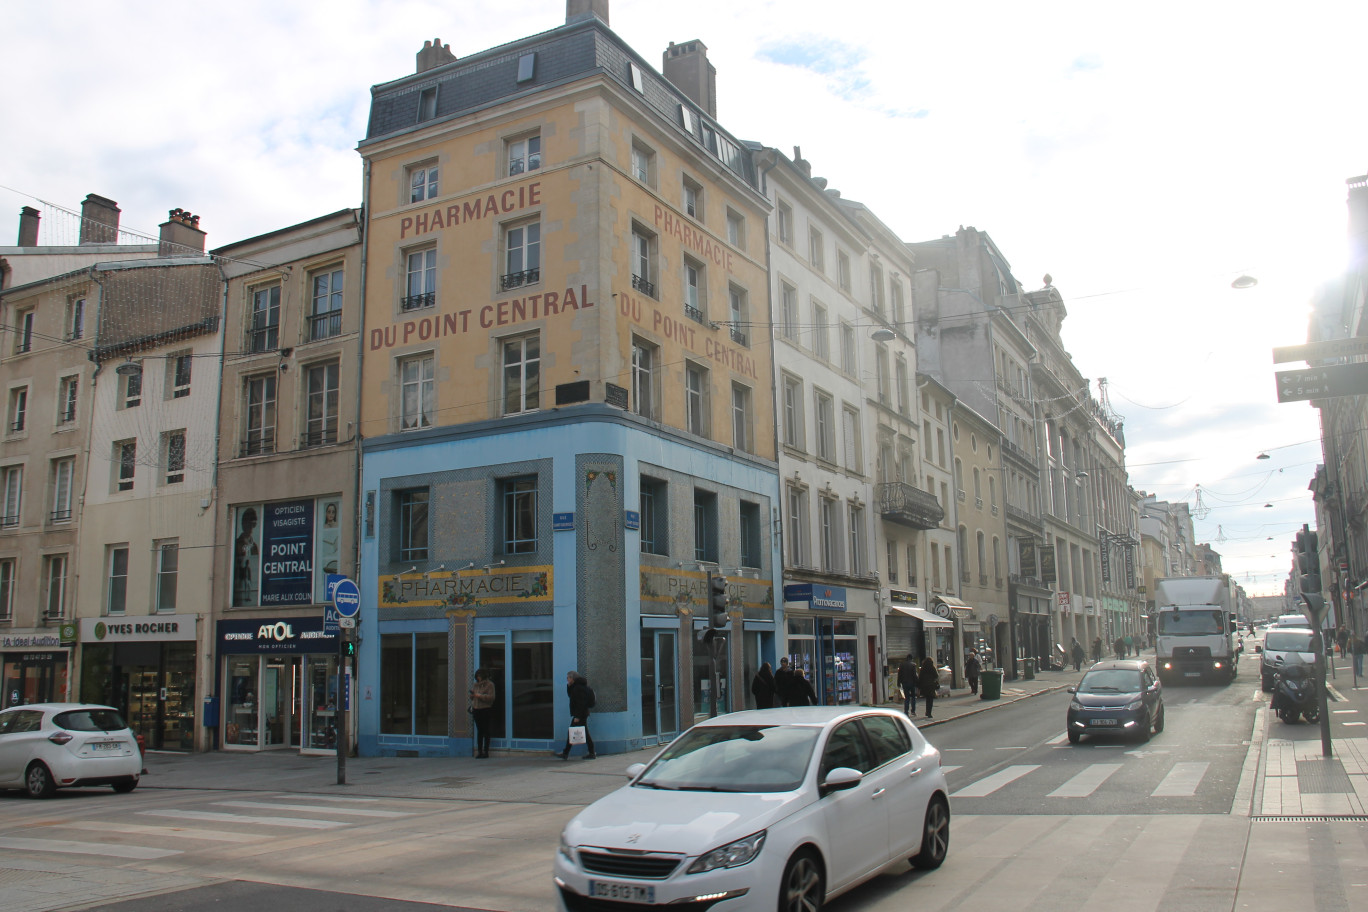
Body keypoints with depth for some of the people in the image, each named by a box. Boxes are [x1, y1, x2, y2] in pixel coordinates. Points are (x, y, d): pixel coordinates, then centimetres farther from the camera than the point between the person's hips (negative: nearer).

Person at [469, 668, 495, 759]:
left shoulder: (490, 684, -4)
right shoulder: (476, 684, 16)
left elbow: (491, 697, -13)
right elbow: (472, 697, 24)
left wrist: (480, 696, -17)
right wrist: (472, 695, 1)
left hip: (486, 710, -6)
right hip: (476, 710, 6)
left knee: (485, 731, -3)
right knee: (479, 731, 7)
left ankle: (486, 752, -1)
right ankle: (479, 751, 10)